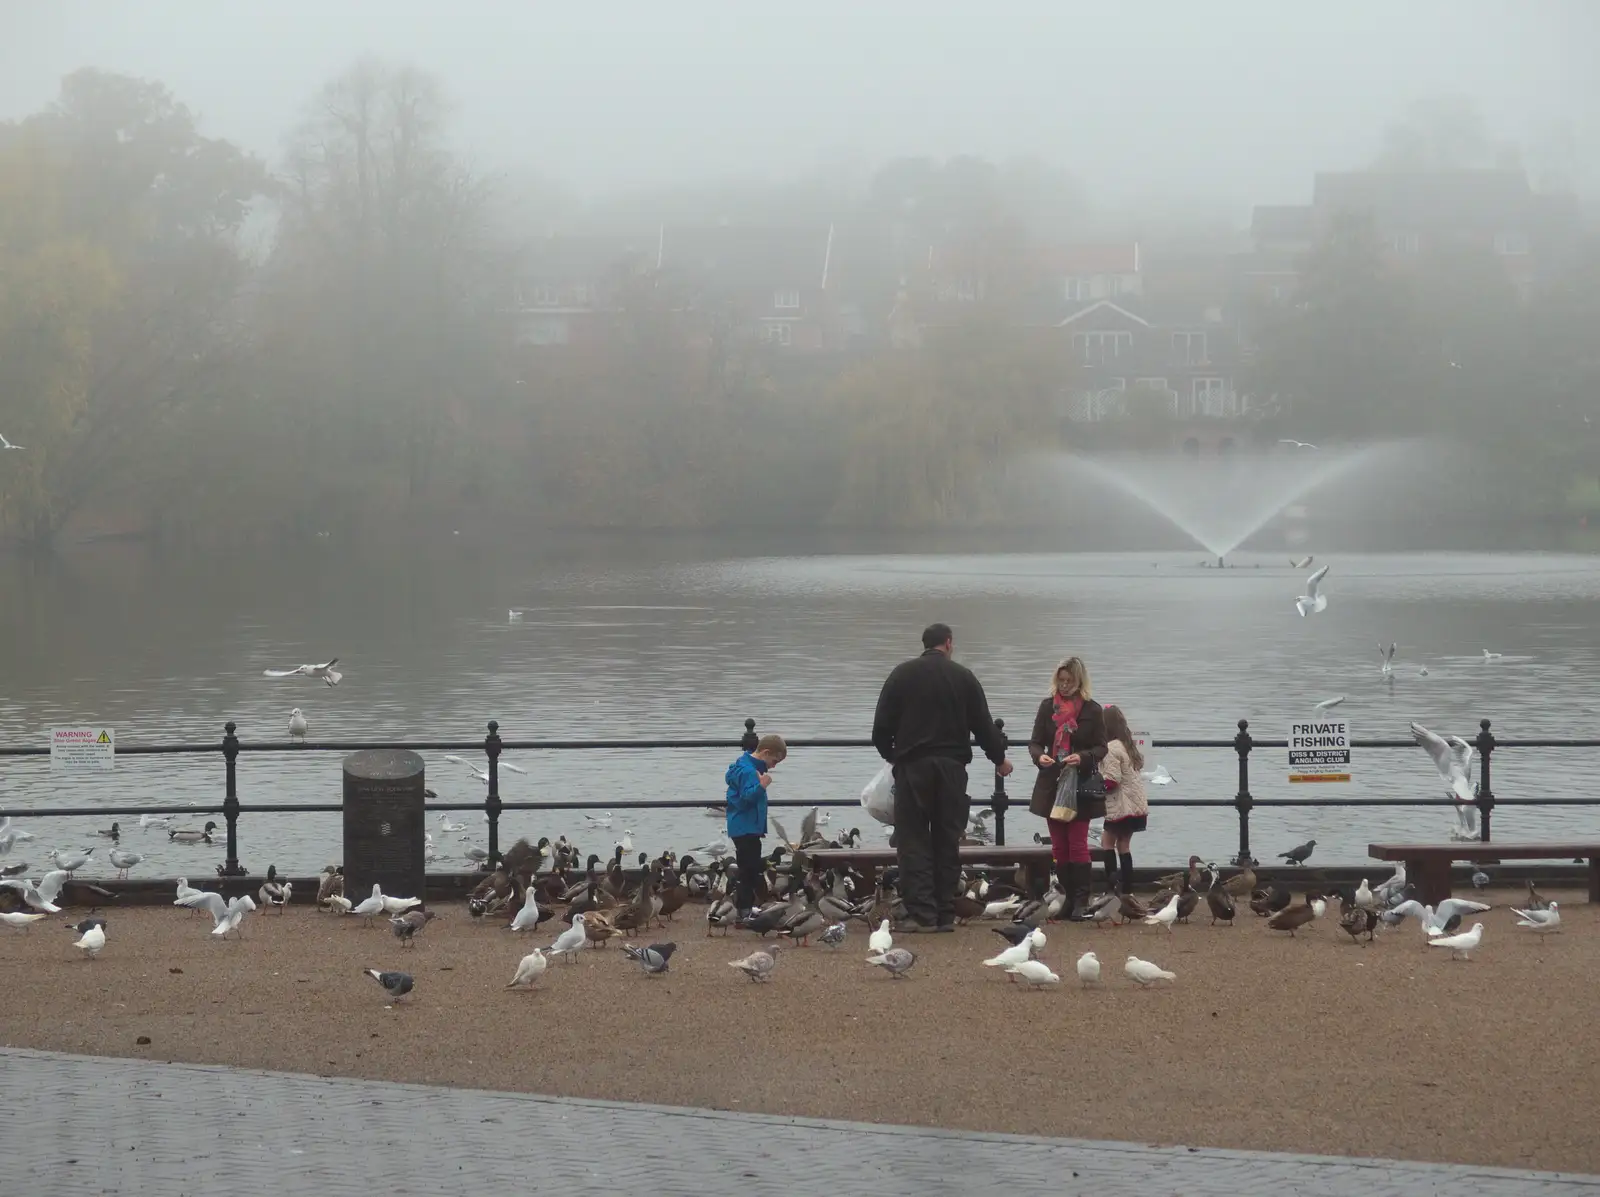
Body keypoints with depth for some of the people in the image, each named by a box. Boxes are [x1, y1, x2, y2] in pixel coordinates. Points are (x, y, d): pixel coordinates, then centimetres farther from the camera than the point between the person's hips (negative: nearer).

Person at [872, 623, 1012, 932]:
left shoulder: (901, 675, 2)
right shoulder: (963, 677, 3)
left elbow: (882, 726, 2)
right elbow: (983, 724, 5)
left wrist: (890, 755, 21)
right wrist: (999, 758, 21)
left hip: (912, 766, -1)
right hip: (952, 767, 1)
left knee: (914, 842, -1)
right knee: (947, 842, 8)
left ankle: (921, 914, -10)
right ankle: (946, 914, 7)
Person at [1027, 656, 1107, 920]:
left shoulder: (1092, 710, -1)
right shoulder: (1048, 707, 6)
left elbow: (1101, 747, -1)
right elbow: (1035, 742, 6)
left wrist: (1083, 758, -21)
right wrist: (1039, 756, -17)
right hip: (1052, 783, 3)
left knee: (1077, 844, -6)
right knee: (1059, 846, 5)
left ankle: (1081, 902, -7)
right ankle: (1066, 898, 11)